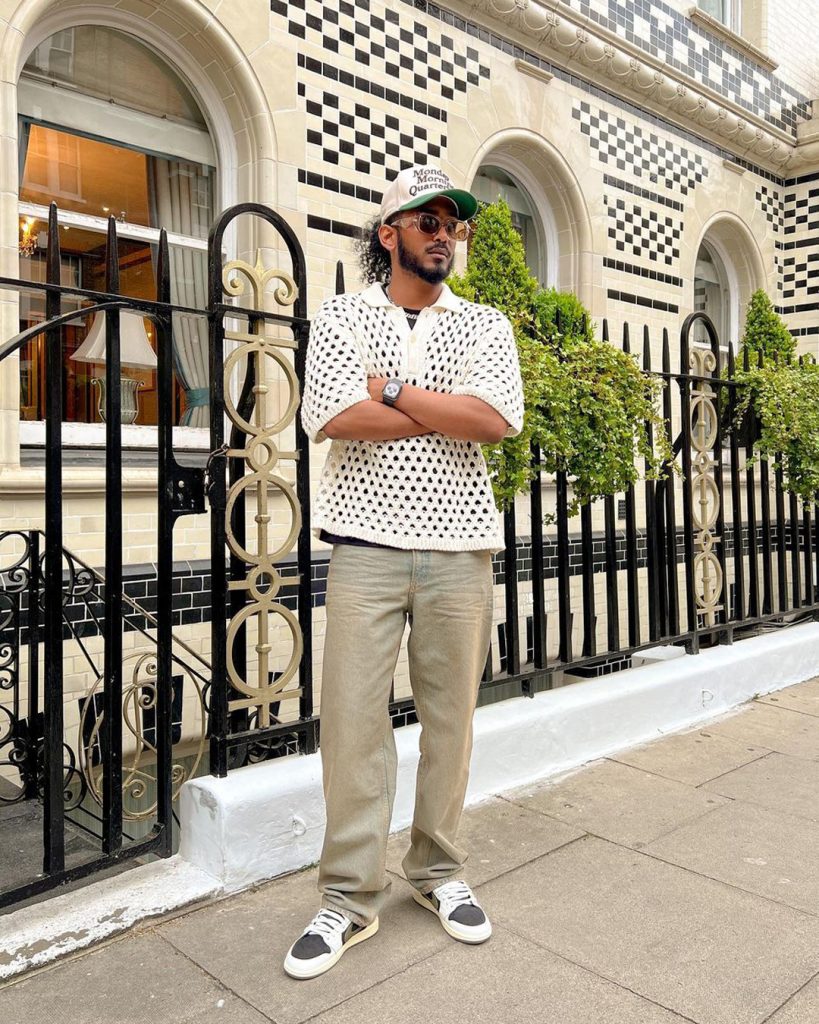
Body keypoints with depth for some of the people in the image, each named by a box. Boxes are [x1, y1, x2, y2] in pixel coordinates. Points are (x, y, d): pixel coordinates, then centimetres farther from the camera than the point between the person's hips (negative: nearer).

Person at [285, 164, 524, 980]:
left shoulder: (486, 325, 11)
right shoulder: (341, 317, 7)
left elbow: (498, 420, -8)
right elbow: (332, 418, -11)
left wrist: (391, 389, -7)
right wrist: (450, 408, -6)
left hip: (460, 546, 2)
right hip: (367, 542, -1)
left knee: (450, 713, 8)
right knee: (352, 716, -1)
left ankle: (438, 871, 27)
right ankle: (351, 897, 14)